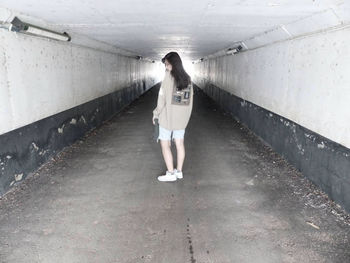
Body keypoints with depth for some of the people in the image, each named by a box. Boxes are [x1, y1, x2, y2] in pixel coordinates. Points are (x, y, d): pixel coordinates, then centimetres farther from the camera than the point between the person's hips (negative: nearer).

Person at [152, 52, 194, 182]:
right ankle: (179, 171, 25)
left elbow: (162, 98, -13)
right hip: (182, 117, 6)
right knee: (180, 144, 14)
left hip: (168, 117, -6)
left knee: (165, 145, 6)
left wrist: (156, 114, -2)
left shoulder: (168, 77, -14)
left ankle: (170, 173, 9)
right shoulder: (187, 78, 2)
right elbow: (190, 99, 4)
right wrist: (185, 115, 14)